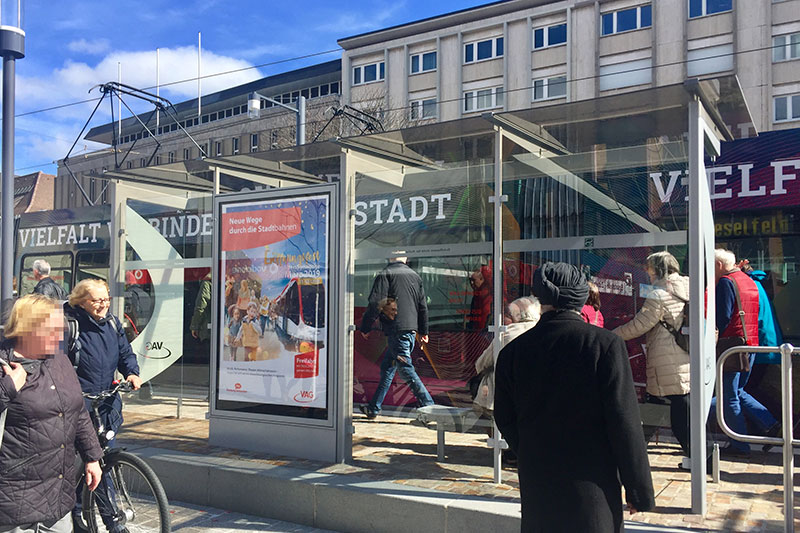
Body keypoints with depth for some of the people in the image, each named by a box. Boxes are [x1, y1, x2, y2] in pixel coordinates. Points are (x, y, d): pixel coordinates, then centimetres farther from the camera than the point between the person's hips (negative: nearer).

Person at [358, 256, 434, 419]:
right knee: (387, 367, 14)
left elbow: (375, 303, -12)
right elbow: (423, 306, 18)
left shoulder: (385, 274, -5)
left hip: (396, 329, -7)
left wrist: (365, 327, -2)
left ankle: (428, 405, -7)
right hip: (411, 329, 8)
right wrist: (424, 331, 26)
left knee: (406, 369, -5)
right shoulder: (415, 275, 14)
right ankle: (374, 408, 21)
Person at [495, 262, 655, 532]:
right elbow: (624, 422, -12)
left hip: (536, 488, 3)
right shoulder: (606, 344, -12)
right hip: (592, 487, -3)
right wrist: (639, 491, -3)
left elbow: (505, 420, 6)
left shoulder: (512, 350, -3)